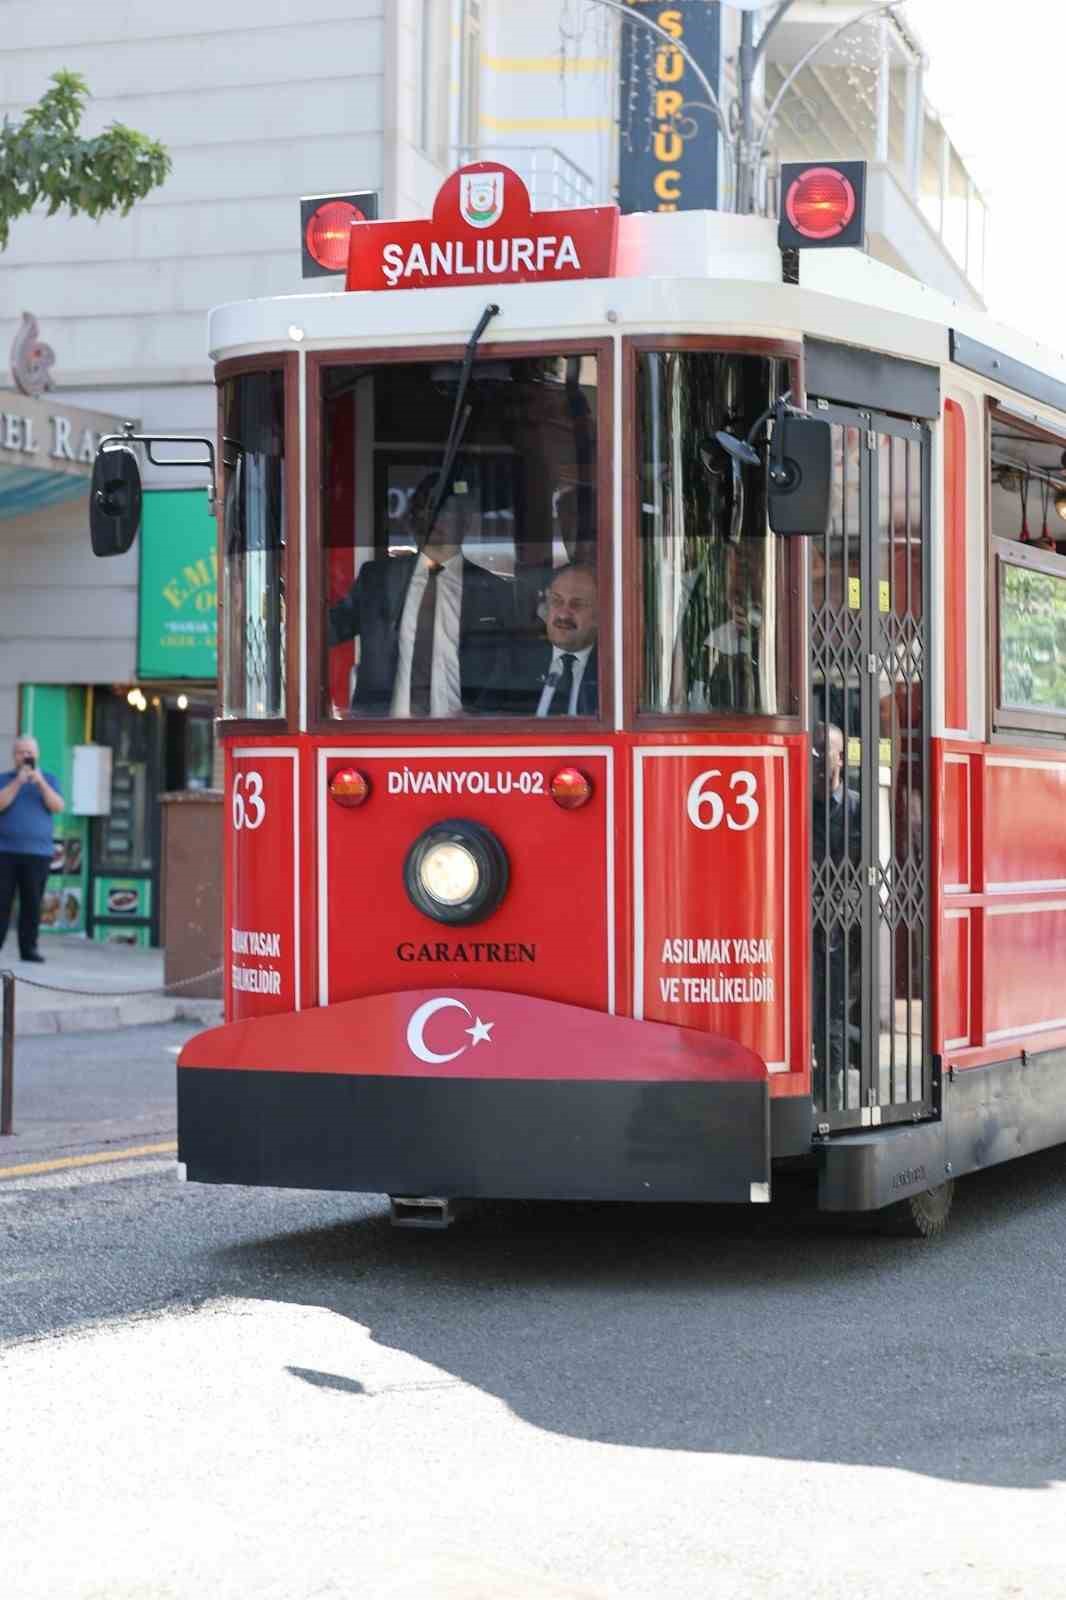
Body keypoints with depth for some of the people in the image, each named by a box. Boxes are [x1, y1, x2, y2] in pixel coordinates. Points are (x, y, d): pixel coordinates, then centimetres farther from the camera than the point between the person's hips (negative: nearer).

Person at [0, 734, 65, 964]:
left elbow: (58, 807, -1)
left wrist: (41, 783, -13)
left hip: (38, 852, 1)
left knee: (32, 903, -2)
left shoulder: (48, 780, 13)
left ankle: (29, 947, 1)